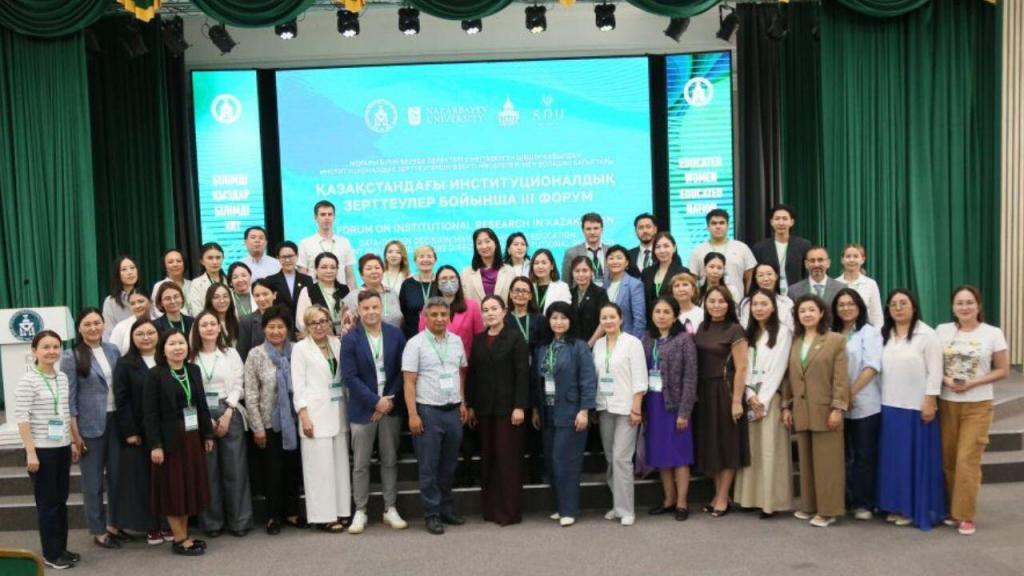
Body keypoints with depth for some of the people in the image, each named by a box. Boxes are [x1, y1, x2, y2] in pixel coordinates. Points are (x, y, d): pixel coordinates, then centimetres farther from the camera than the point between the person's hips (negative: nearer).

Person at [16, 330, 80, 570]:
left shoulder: (63, 378, 7)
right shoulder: (27, 380, -12)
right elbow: (22, 418, -15)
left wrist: (73, 442, 14)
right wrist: (30, 452, -18)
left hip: (62, 447, 6)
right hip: (41, 450, -6)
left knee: (61, 500, 12)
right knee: (47, 502, 2)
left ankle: (61, 548, 23)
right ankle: (51, 554, 13)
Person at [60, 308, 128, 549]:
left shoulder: (113, 350, 6)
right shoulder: (71, 356, -7)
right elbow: (69, 396, -8)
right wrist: (74, 432, -12)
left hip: (116, 420, 4)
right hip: (90, 425, -4)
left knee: (116, 476, 12)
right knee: (93, 480, 7)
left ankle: (114, 525, 28)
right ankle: (98, 531, 19)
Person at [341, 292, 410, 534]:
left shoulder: (396, 334, 0)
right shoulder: (350, 339, -6)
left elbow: (402, 371, 1)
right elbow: (349, 376, -11)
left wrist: (390, 400, -9)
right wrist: (375, 401, -14)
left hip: (391, 406, 2)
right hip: (363, 409, -2)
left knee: (390, 460, 10)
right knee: (360, 464, 6)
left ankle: (390, 509, 20)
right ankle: (360, 511, 17)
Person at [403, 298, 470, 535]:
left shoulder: (456, 341, 8)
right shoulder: (415, 344, -6)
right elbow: (409, 382, -8)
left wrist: (463, 404, 10)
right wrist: (413, 415, -13)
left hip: (453, 410, 4)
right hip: (428, 411, -4)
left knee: (449, 465, 13)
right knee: (429, 467, 3)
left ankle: (447, 509, 25)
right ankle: (432, 514, 12)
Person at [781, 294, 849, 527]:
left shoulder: (835, 340, -2)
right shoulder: (795, 342, 13)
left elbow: (841, 378, -8)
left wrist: (838, 408, -14)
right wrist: (786, 406, 9)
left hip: (825, 410, -5)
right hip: (801, 411, 5)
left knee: (826, 461, 0)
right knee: (806, 461, 11)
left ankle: (827, 510, 8)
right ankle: (809, 506, 21)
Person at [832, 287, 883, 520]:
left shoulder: (869, 332, -2)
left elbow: (872, 366, -12)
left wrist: (852, 392, -15)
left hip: (864, 404, -4)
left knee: (864, 455, 3)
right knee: (843, 455, 11)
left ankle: (864, 503, 13)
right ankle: (846, 500, 21)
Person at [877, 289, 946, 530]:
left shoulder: (927, 334, -6)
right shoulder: (884, 335, 11)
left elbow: (935, 371, -10)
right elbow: (880, 369, 10)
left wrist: (929, 402, -15)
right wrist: (881, 400, 6)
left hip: (917, 406, -5)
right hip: (890, 406, 5)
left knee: (916, 458, 2)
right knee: (893, 457, 9)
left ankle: (915, 509, 11)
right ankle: (896, 506, 18)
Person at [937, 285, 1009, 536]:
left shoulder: (993, 334, -3)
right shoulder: (942, 330, 2)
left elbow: (1002, 370, -1)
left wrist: (973, 383, -14)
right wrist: (945, 380, -13)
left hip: (978, 405, -2)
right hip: (947, 404, 2)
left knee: (967, 460, -6)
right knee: (948, 460, 6)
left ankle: (966, 515, 4)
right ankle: (952, 510, 20)